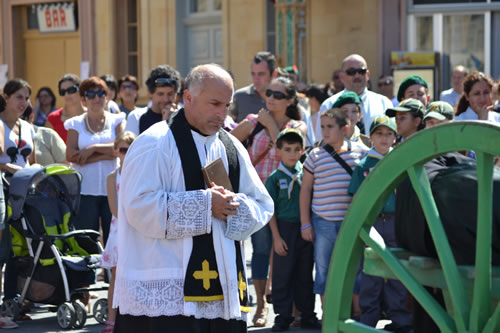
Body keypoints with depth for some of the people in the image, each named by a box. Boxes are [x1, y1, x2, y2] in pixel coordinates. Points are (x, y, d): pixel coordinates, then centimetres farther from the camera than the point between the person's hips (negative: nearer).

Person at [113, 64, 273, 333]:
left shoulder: (232, 147, 15)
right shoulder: (155, 144, -6)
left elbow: (262, 206, 17)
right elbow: (140, 208, -17)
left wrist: (234, 206, -6)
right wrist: (205, 204, -16)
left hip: (223, 288, 7)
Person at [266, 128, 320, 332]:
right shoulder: (275, 178, -1)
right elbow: (271, 210, -2)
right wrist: (277, 237, -7)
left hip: (304, 229, 2)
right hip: (284, 228, -2)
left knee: (305, 274, 10)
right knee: (283, 275, 1)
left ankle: (307, 315, 19)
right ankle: (283, 316, 11)